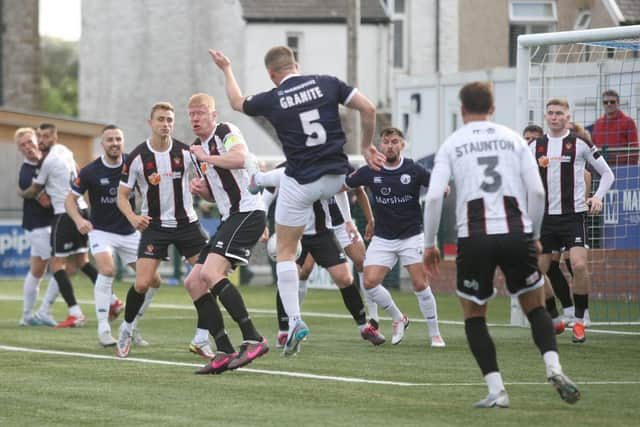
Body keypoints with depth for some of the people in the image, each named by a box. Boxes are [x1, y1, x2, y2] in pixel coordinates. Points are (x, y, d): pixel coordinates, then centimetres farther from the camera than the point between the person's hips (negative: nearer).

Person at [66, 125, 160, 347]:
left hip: (130, 231, 3)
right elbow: (70, 199, -4)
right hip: (101, 231, -3)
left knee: (153, 280, -4)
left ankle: (131, 327, 15)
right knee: (107, 270, -29)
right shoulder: (90, 172, -12)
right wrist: (79, 220, -23)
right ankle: (103, 329, -20)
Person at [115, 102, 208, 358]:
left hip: (186, 222, 2)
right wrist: (132, 217, -19)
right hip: (154, 225, -2)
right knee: (142, 283, -13)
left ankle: (202, 340, 2)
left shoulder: (185, 152, -4)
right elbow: (122, 195, -1)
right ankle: (126, 329, 15)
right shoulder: (137, 157, -7)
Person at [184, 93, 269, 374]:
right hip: (230, 219, 10)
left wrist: (207, 158, -16)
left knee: (210, 273, -24)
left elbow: (241, 158, -27)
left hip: (247, 212, -10)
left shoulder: (226, 132, -5)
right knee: (194, 282, 3)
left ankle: (253, 340, -24)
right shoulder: (200, 149, 22)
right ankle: (224, 352, 1)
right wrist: (201, 189, 10)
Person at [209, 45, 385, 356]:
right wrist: (366, 146, 9)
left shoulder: (271, 100, -6)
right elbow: (368, 109, -5)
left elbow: (237, 102, 15)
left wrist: (226, 69, 31)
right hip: (336, 177, 3)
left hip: (301, 184, -2)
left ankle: (294, 320, 0)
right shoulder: (327, 84, -3)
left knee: (285, 251, 8)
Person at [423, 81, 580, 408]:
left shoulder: (451, 144, 8)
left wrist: (429, 244, 6)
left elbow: (434, 196, -2)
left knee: (474, 316, 15)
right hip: (516, 234, 1)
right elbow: (537, 191, 3)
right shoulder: (513, 139, 11)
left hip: (474, 238, -1)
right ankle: (553, 366, -9)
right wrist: (534, 235, 15)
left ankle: (496, 390, 1)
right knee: (535, 308, 17)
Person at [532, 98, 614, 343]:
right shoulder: (535, 146, 9)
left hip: (573, 215, -4)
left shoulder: (580, 144, 0)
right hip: (545, 216, 4)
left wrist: (598, 197, -9)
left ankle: (579, 321, -6)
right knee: (538, 270, 3)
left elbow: (607, 174, 6)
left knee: (579, 265, -20)